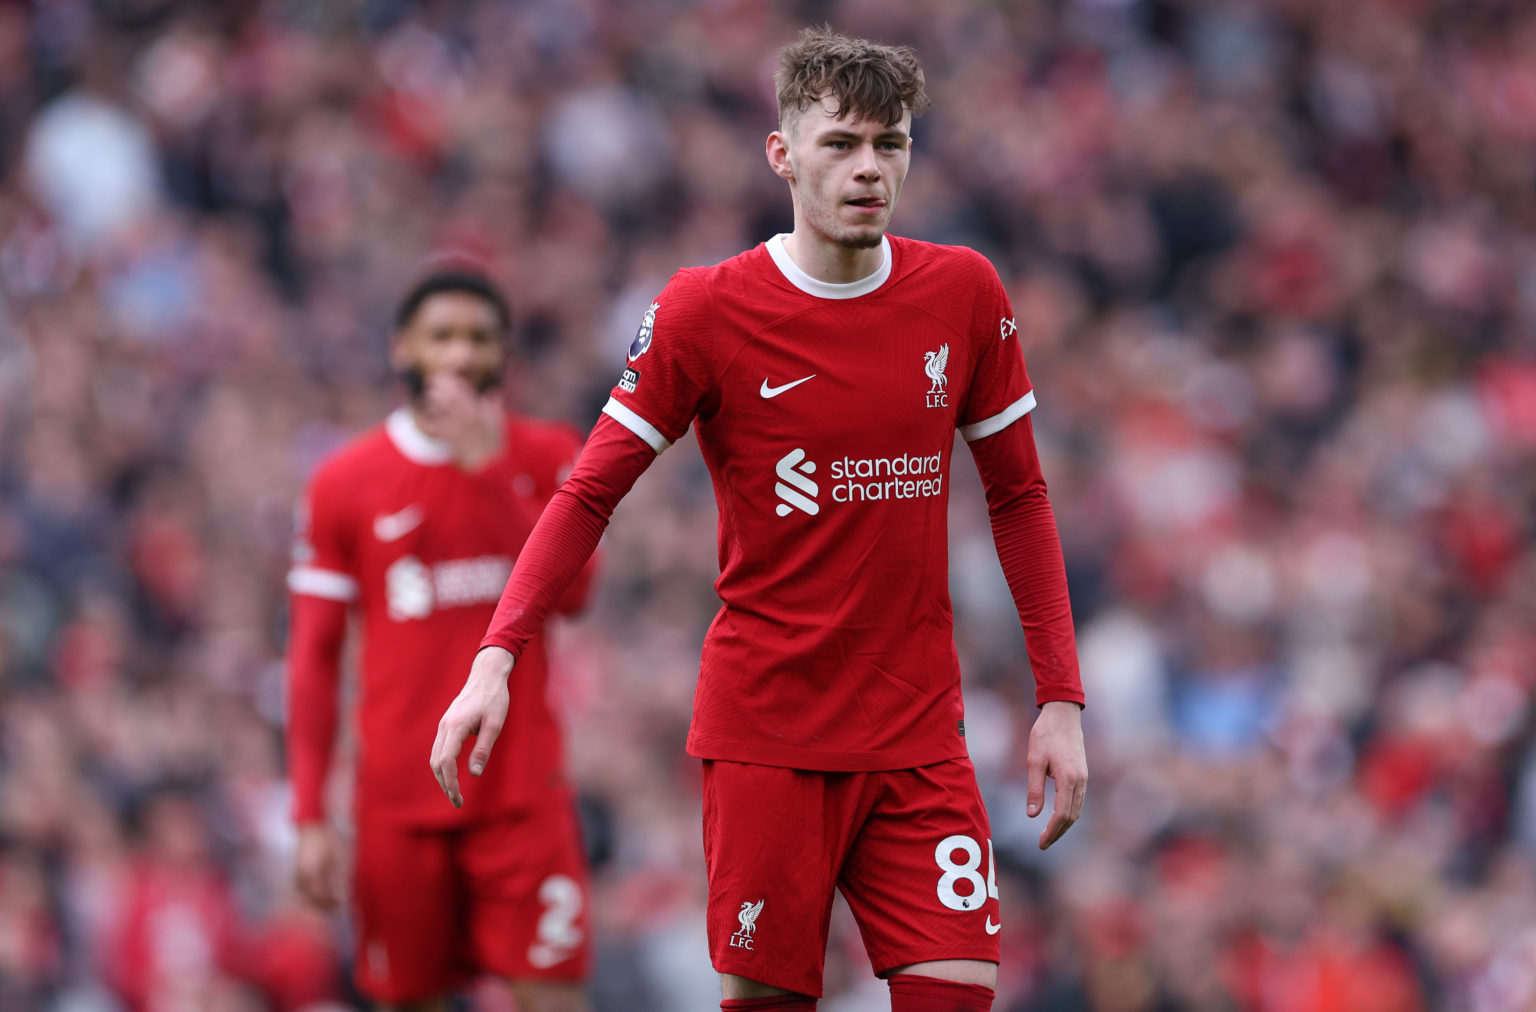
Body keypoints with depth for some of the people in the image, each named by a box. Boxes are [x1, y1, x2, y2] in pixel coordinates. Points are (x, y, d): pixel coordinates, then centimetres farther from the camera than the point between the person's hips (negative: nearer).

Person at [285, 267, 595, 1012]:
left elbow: (569, 590, -11)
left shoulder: (545, 457, 5)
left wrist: (489, 470, -17)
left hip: (522, 786, 0)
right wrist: (309, 817, -2)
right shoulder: (345, 482, 3)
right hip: (398, 796, 0)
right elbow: (314, 658, 4)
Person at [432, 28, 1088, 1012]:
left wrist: (1061, 698, 4)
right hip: (764, 734, -2)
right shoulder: (706, 309, -6)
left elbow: (1019, 499, 10)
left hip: (919, 737, 2)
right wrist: (496, 660, -16)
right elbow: (589, 494, -3)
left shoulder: (966, 294, 2)